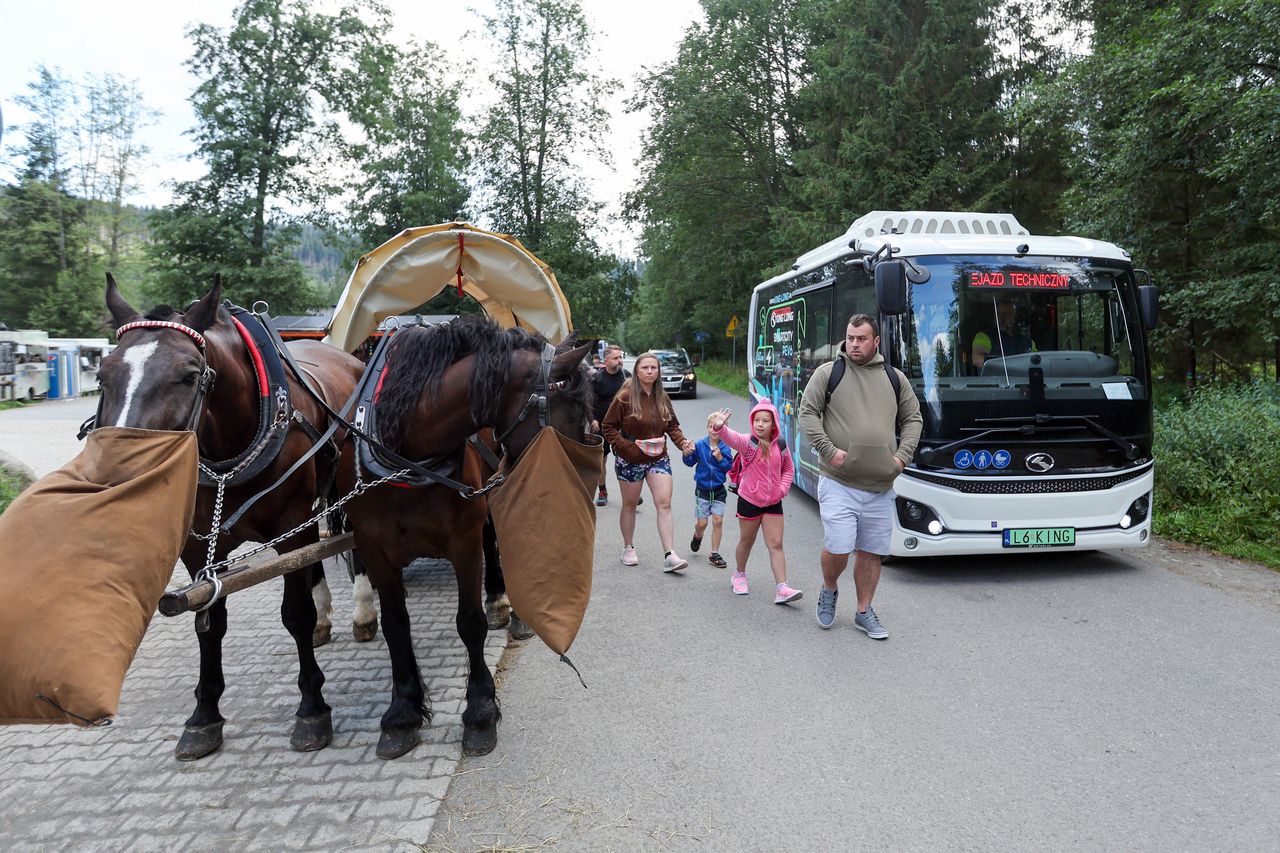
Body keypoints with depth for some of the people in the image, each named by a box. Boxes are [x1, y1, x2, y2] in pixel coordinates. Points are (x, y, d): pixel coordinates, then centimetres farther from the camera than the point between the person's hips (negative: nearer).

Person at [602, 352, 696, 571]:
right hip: (630, 461, -3)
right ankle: (628, 549, 30)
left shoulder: (662, 398, 5)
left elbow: (672, 426, 13)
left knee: (664, 503, -8)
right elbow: (608, 427, -7)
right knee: (630, 505, 12)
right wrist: (627, 445, -18)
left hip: (658, 458, 3)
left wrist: (682, 442, -5)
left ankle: (669, 556, -10)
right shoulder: (625, 397, -11)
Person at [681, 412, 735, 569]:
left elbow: (730, 467, -4)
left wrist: (720, 458, -18)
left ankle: (714, 554, 11)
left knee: (718, 521, -3)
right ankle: (698, 536, 40)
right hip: (702, 489, -1)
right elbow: (690, 463, 1)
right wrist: (687, 454, -18)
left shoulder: (725, 448, -4)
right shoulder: (700, 445, -5)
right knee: (701, 522, 2)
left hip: (719, 490, 1)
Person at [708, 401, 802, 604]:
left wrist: (783, 488, -1)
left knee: (776, 544, -1)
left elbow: (788, 469, 15)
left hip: (773, 503, 2)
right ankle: (739, 575, 38)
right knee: (746, 542, 14)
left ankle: (781, 588, -1)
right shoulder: (748, 443, -13)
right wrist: (719, 428, -57)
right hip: (749, 501, -2)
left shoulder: (780, 447, -1)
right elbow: (732, 438, -35)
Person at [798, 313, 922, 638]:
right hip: (839, 484, -3)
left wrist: (902, 456, 5)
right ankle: (828, 589, 22)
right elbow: (807, 414, -2)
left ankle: (864, 613, 27)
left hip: (880, 487, 4)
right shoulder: (828, 372, 1)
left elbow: (913, 419, 18)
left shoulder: (895, 378, 11)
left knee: (871, 552, 10)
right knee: (838, 548, -10)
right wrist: (828, 449, -12)